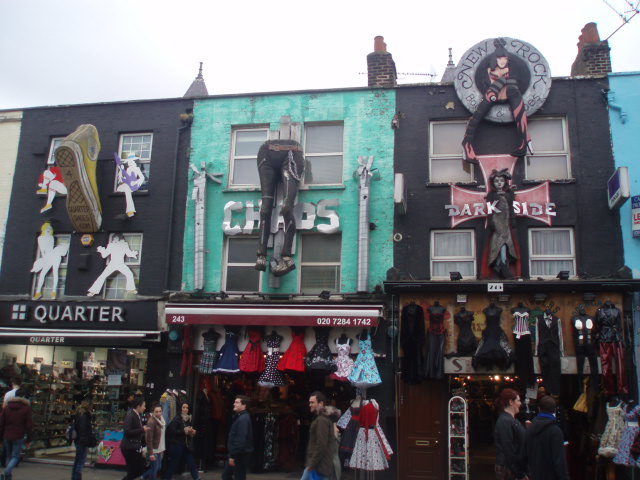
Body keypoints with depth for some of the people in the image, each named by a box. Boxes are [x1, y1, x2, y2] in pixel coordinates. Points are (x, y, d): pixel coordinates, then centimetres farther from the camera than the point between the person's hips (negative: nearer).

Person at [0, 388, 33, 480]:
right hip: (18, 437, -3)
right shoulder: (26, 408, -4)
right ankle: (8, 470, -23)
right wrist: (29, 439, 1)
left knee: (9, 456, 16)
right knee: (15, 457, 3)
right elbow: (29, 425, -5)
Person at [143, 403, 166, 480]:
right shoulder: (151, 422, -21)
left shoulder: (161, 420, 4)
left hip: (159, 449, 8)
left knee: (158, 467, 17)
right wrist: (151, 453, -24)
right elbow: (149, 439, -23)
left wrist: (162, 448, 13)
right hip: (154, 450, -8)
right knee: (154, 469, 0)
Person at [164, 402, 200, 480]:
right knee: (173, 464, 3)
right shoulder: (177, 418, -12)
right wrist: (184, 431, -22)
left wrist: (193, 432, 0)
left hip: (187, 445, 6)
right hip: (177, 445, -6)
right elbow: (172, 431, -21)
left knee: (192, 463, 8)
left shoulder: (189, 419, 9)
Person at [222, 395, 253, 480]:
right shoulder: (239, 417, 14)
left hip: (240, 454, -11)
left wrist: (233, 456, -24)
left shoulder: (244, 419, -19)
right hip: (236, 453, 11)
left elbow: (241, 439, -26)